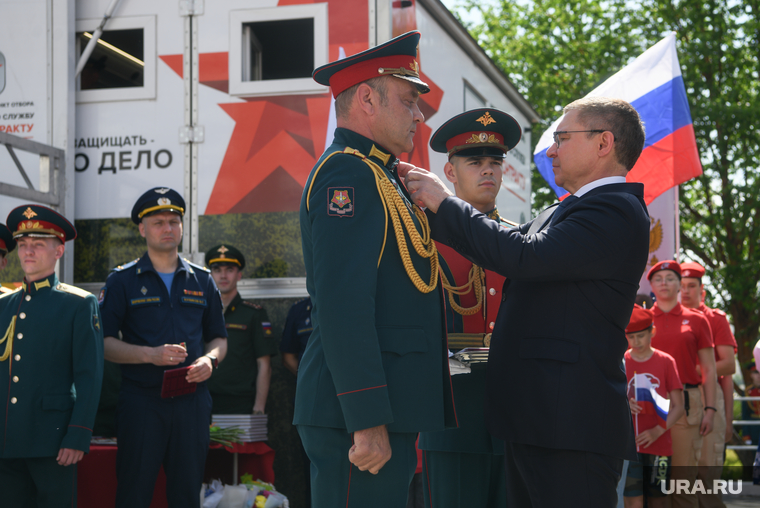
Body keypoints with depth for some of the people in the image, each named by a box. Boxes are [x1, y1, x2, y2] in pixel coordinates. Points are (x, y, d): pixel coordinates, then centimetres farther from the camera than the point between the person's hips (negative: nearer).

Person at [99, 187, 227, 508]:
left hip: (192, 400, 3)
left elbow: (218, 338, 19)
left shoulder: (201, 280, 14)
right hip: (141, 400, -3)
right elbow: (104, 343, -2)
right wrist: (151, 354, -16)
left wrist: (210, 359, -4)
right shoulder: (123, 280, 4)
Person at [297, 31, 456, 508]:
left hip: (385, 415, 10)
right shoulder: (349, 174, -12)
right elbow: (342, 306, -21)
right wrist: (369, 423, -24)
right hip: (361, 415, -10)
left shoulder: (376, 176, 21)